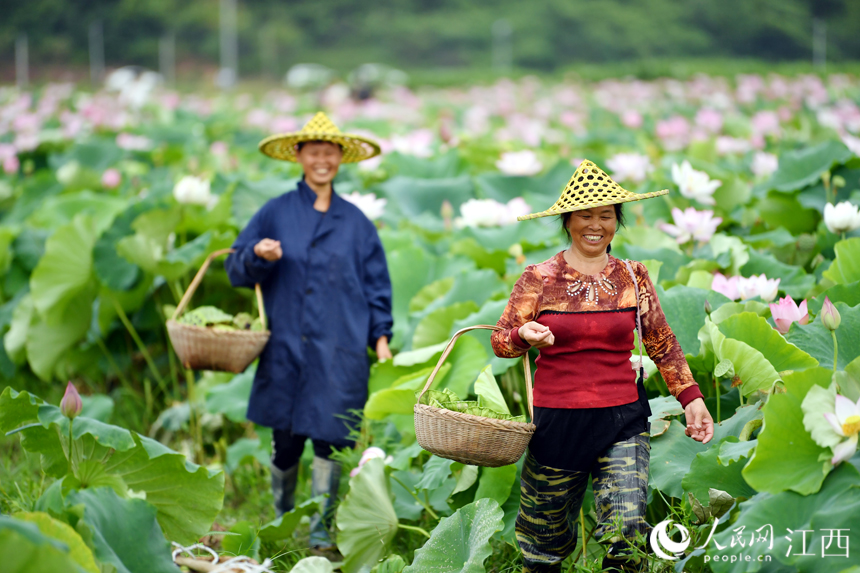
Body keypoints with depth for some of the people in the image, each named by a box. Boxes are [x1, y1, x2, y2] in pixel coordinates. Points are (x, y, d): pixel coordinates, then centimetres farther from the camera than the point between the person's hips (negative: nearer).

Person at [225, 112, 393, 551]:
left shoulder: (355, 222, 10)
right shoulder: (275, 213, 7)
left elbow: (376, 284, 14)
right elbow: (236, 268, 7)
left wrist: (381, 334, 5)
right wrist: (258, 256, -14)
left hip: (340, 350, 0)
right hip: (286, 347, 0)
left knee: (329, 438, -4)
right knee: (285, 440, 5)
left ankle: (321, 531, 5)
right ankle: (281, 524, 24)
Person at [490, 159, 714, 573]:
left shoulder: (633, 278, 6)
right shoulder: (539, 279, 1)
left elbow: (663, 346, 13)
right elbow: (501, 341, 1)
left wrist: (691, 399, 5)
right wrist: (525, 336, -21)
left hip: (623, 423, 0)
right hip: (557, 423, 0)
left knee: (627, 532, -12)